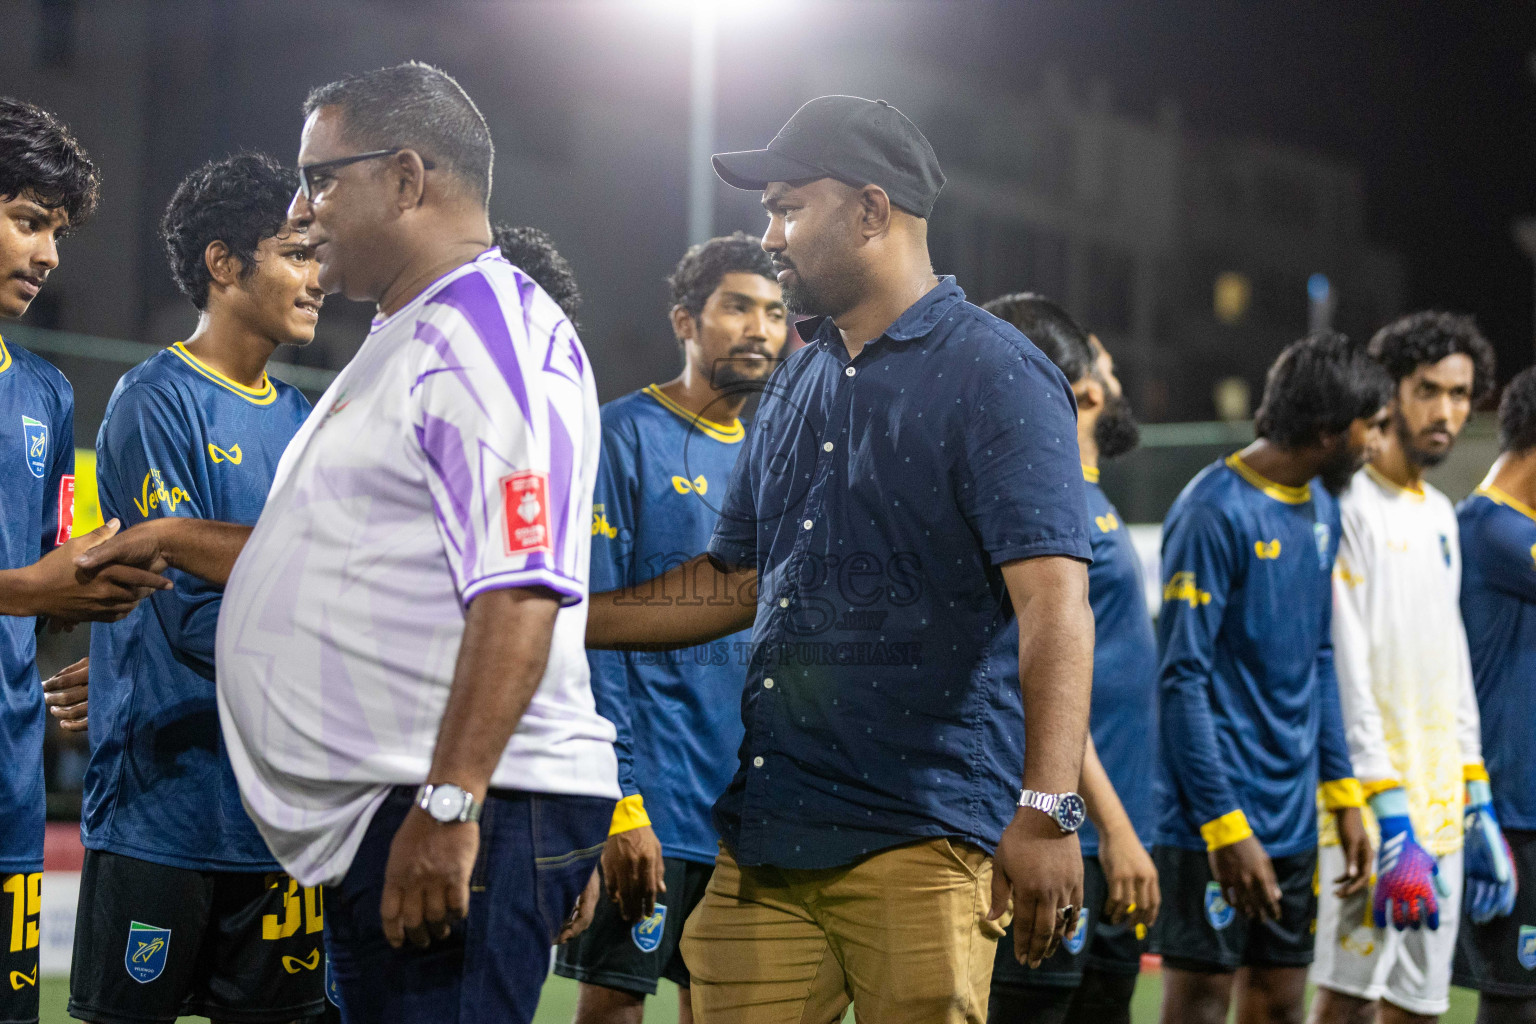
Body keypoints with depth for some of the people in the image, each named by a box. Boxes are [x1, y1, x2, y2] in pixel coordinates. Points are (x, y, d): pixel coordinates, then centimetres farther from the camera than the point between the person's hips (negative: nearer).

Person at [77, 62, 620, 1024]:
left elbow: (520, 592, -22)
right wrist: (172, 542, 26)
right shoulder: (404, 343, 23)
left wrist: (449, 804, -27)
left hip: (476, 809, -10)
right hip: (374, 825, 10)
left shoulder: (495, 337, -11)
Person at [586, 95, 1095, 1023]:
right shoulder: (800, 383, 19)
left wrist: (1047, 811, -27)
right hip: (765, 832, 7)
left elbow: (1053, 600, -16)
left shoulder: (994, 375, -6)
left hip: (922, 841, -7)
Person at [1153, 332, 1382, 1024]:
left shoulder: (1321, 507, 12)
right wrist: (1226, 826, -18)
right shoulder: (1215, 512, -14)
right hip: (1216, 823, -8)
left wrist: (1342, 793, 14)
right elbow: (1181, 678, -16)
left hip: (1294, 820, 8)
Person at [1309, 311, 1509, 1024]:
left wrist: (1478, 802, 16)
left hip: (1439, 806, 8)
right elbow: (1347, 672, -14)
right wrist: (1390, 817, -19)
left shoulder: (1441, 516, 18)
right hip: (1373, 803, -8)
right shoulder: (1351, 506, -8)